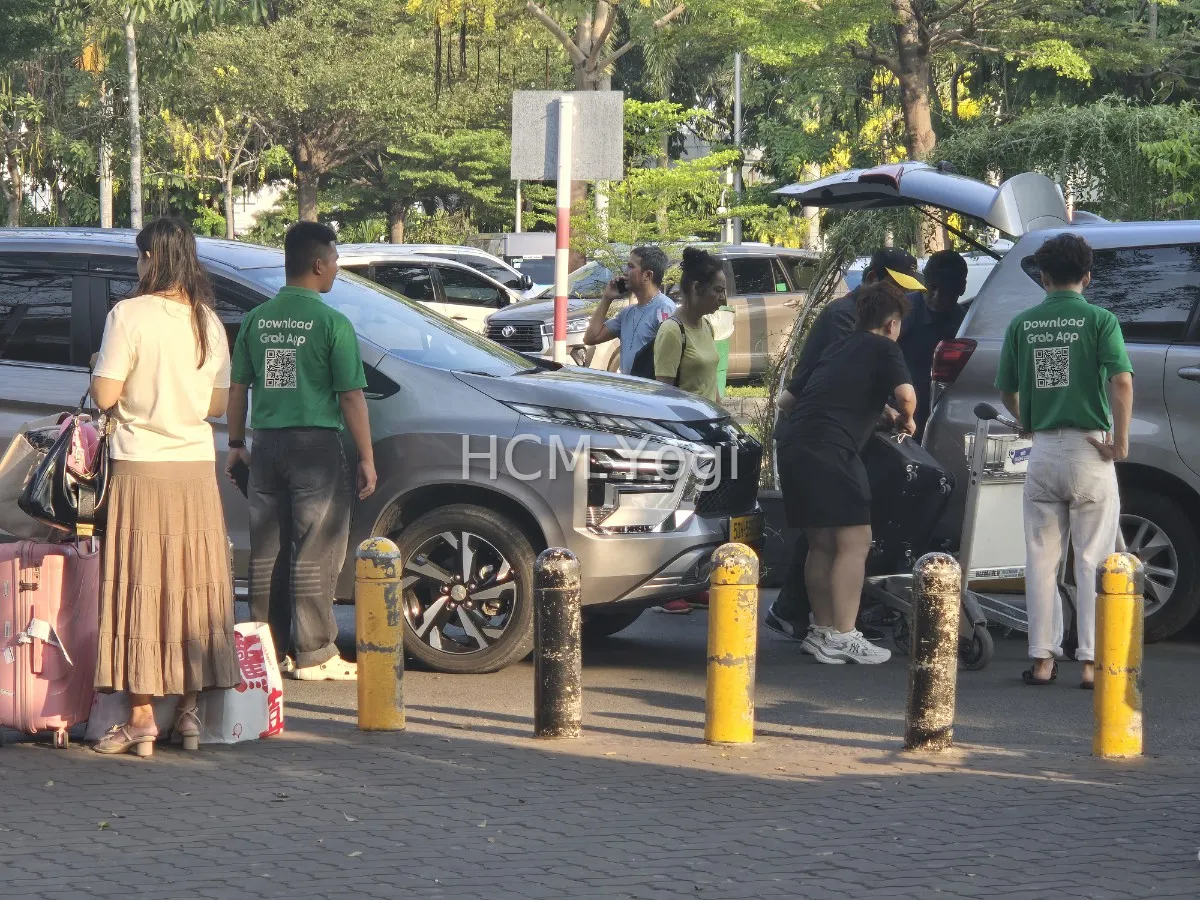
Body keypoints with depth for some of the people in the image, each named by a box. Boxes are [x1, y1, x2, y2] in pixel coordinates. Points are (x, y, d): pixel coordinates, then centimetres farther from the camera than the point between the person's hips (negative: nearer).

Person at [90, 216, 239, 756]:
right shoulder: (208, 321, 6)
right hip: (197, 468, 5)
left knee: (140, 589, -2)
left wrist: (101, 368, 7)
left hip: (141, 467, -5)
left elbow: (105, 395, -13)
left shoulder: (130, 315, -10)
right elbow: (219, 403, 9)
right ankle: (188, 710, 13)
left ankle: (140, 718, -3)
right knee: (193, 589, 10)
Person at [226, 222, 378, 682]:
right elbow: (351, 396, -9)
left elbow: (238, 387, 12)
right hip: (316, 444, -5)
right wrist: (367, 458, -3)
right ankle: (315, 655, 0)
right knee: (315, 554, -1)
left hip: (267, 444, 5)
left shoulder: (257, 319, 7)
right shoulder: (332, 323, -9)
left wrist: (236, 443, 21)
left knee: (266, 553, 10)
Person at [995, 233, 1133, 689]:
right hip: (1090, 450, -2)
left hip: (1043, 451, 3)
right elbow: (1122, 380, -17)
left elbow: (1007, 391, 11)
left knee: (1041, 559, 10)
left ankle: (1042, 657, 9)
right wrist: (1121, 440, -8)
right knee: (1093, 560, 3)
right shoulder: (1099, 320, -5)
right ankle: (1091, 660, 0)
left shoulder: (1023, 324, 5)